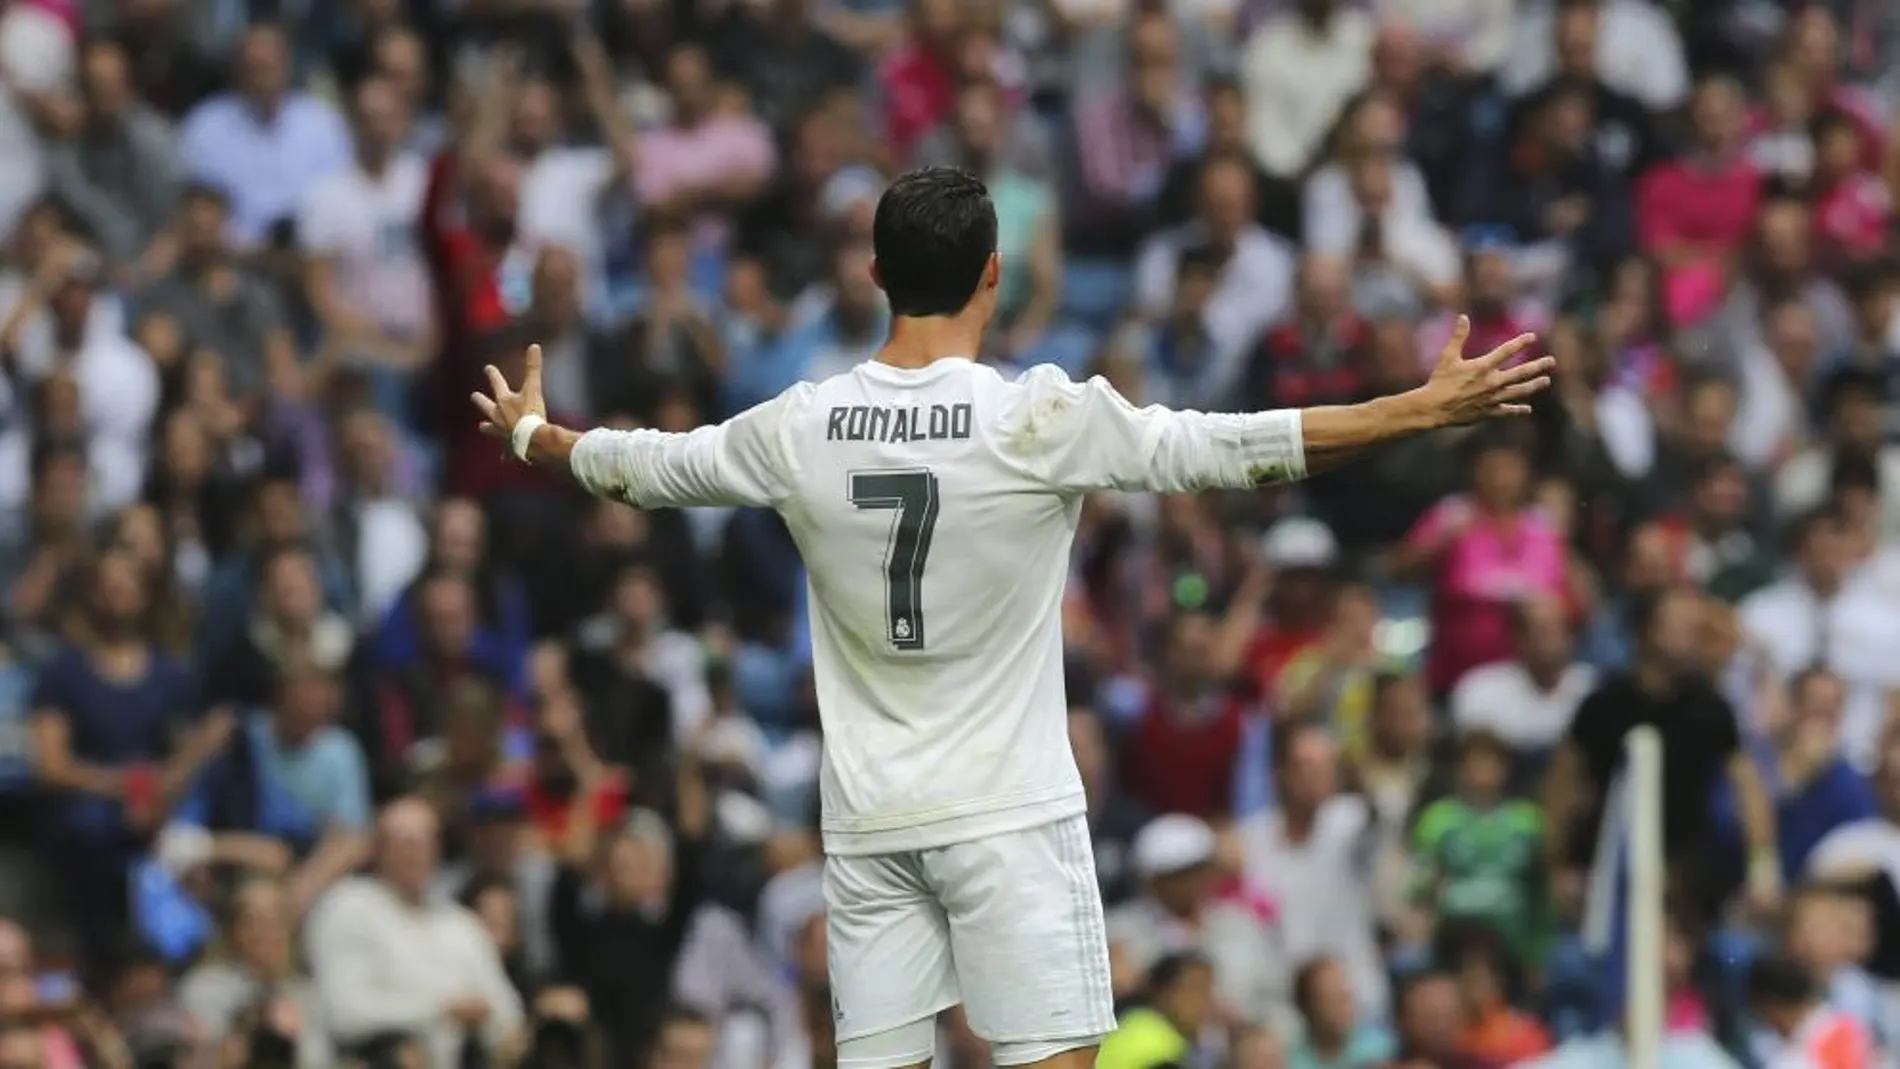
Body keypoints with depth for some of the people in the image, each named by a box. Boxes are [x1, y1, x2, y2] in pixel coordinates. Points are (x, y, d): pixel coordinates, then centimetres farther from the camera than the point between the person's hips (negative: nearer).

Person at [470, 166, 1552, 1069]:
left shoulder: (803, 425, 1)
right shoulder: (1039, 418, -11)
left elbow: (651, 464, 17)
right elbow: (1226, 447, -11)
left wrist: (531, 435, 38)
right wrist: (1431, 409, -7)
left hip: (867, 824, 4)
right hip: (1007, 817, -4)